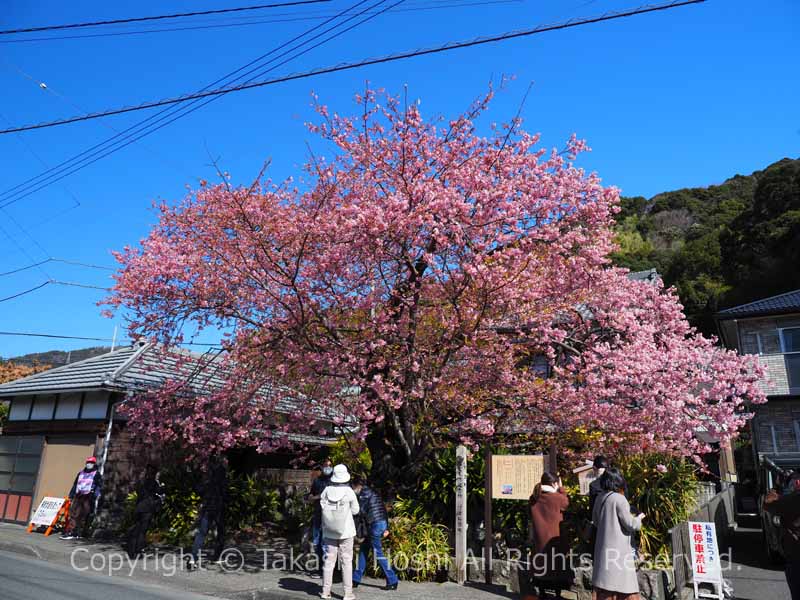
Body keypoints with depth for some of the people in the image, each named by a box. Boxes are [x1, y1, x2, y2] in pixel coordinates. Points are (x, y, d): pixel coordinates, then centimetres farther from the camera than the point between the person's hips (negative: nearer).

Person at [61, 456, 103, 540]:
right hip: (78, 496, 5)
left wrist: (95, 495, -14)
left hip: (88, 497, -5)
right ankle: (70, 532, -3)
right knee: (73, 513, -3)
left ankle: (80, 533, 2)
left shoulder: (96, 474, 4)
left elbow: (99, 486, -2)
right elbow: (75, 484, 23)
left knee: (84, 516, -2)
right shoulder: (81, 473, 19)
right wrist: (71, 495, 18)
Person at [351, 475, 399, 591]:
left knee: (378, 553, -3)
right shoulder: (373, 492, 20)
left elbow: (361, 511, -11)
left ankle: (392, 581, 0)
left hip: (375, 524, -9)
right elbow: (384, 509, 19)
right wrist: (386, 528, 18)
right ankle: (356, 579, 21)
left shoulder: (364, 492, -6)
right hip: (382, 523, 9)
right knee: (363, 550, 15)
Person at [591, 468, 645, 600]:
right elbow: (630, 524, -12)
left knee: (604, 581, 11)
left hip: (603, 545, 7)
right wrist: (639, 518, 6)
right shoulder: (619, 499, -15)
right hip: (618, 547, -7)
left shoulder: (600, 498, 6)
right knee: (621, 581, 2)